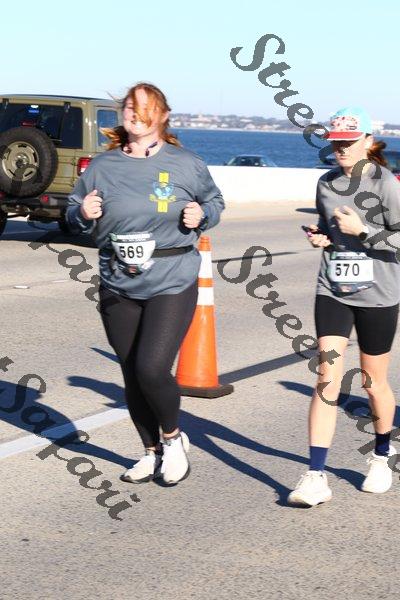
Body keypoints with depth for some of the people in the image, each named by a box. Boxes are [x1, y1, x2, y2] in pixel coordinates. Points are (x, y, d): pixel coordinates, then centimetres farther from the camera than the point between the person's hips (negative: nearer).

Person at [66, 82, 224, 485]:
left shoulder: (185, 164, -1)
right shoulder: (103, 166, 4)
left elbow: (215, 202, 13)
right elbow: (73, 216, 13)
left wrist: (201, 215, -9)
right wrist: (83, 213, -10)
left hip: (172, 285, -3)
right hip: (117, 288, 4)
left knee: (151, 369, -15)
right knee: (131, 376, 10)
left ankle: (172, 438, 13)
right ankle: (152, 452, 28)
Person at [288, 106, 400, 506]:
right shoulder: (326, 183, 8)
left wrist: (362, 230, -20)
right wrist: (319, 237, 2)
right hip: (332, 292, 3)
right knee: (327, 379, -8)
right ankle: (315, 477, -8)